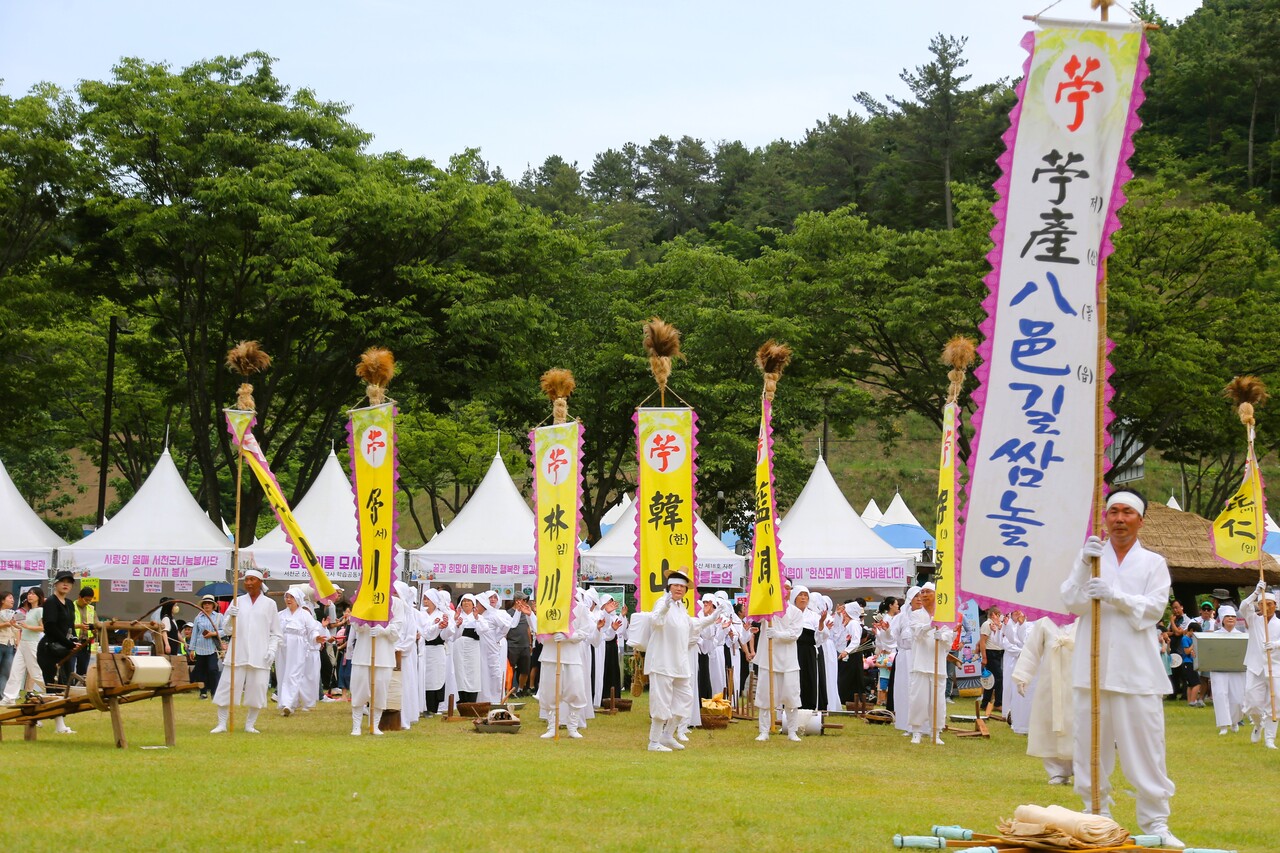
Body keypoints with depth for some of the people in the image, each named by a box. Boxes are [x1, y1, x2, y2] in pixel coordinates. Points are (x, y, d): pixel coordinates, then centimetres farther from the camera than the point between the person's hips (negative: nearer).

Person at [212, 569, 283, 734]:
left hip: (259, 656, -1)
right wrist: (230, 617, -12)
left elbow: (276, 633, 8)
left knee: (257, 691, 0)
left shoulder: (269, 604, 7)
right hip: (238, 654, 1)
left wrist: (272, 650, -5)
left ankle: (250, 725, 14)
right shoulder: (237, 602, 9)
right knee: (227, 688, -3)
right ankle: (221, 724, 6)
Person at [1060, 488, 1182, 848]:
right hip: (1094, 666, 1)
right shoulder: (1091, 555, 11)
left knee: (1146, 747, -4)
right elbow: (1072, 604, 0)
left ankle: (1155, 822, 3)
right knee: (1091, 745, 4)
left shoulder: (1153, 562, 9)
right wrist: (1084, 567, -15)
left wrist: (1114, 595, -18)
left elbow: (1154, 608, -4)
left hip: (1137, 669, -1)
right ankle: (1098, 815, 15)